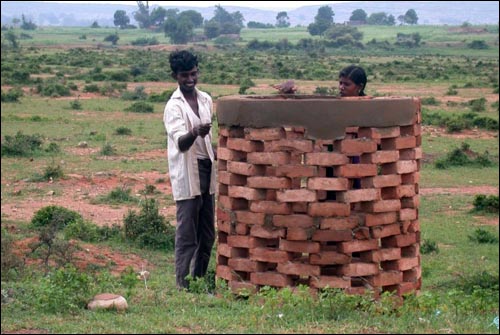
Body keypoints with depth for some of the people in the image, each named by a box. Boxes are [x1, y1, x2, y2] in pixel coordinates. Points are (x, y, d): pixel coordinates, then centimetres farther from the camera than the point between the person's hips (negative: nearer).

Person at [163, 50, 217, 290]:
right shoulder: (174, 106, -11)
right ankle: (183, 286, -3)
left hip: (207, 171, 7)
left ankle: (200, 280, 22)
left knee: (207, 234, 12)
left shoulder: (206, 100, 10)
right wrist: (194, 133, -46)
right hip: (186, 174, -7)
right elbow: (180, 142, -26)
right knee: (187, 235, -7)